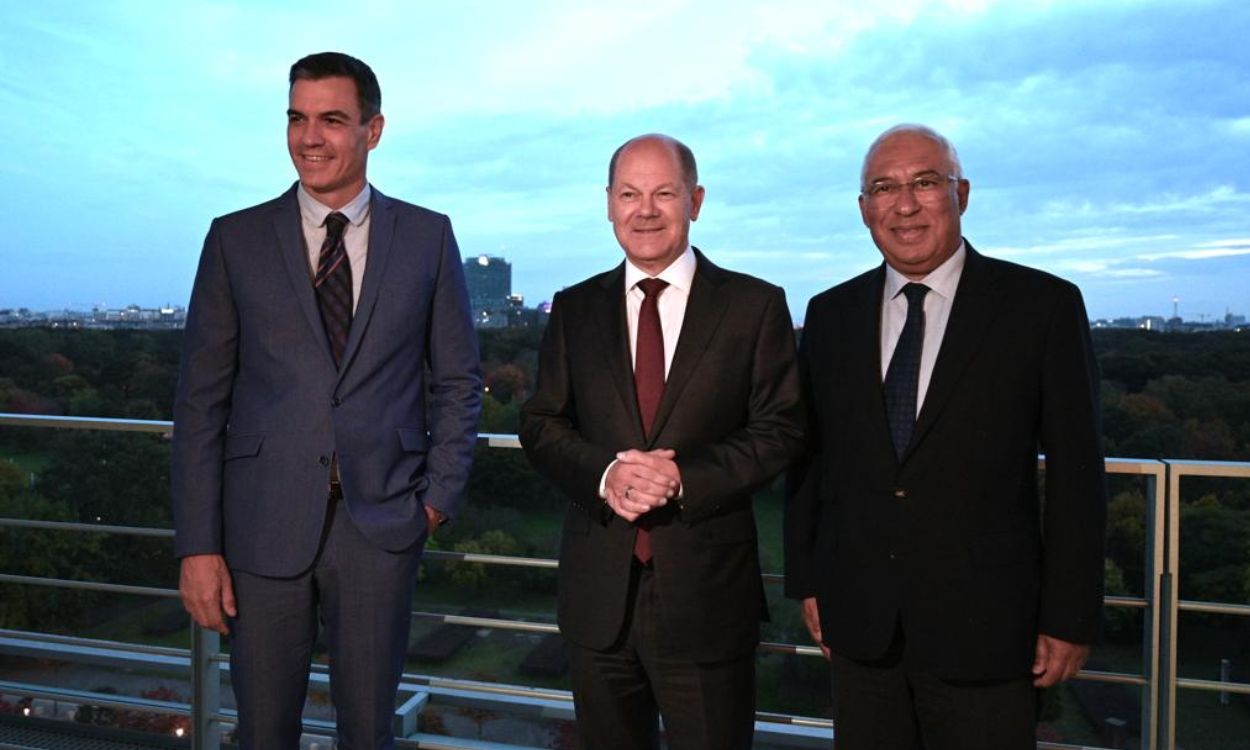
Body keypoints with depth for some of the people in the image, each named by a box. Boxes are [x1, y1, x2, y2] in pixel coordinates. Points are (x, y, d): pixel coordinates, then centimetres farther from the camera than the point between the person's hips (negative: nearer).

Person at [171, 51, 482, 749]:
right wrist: (198, 545, -3)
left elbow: (459, 379, 7)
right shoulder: (235, 239, 3)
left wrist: (441, 494, -2)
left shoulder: (428, 236, 3)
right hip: (264, 526, 1)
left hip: (382, 525, 0)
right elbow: (202, 398, 1)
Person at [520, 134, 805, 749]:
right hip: (598, 592, 3)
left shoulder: (755, 306, -1)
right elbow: (541, 424, 5)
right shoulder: (574, 308, 7)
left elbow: (780, 429, -5)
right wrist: (604, 473, -15)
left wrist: (684, 478, -19)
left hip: (708, 592, -2)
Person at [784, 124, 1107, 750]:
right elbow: (810, 456, 7)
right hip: (859, 622, 3)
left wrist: (1071, 617, -5)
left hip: (985, 623, -2)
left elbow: (1075, 470, -5)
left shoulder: (1044, 305, -5)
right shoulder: (830, 315, 4)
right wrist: (806, 579, 7)